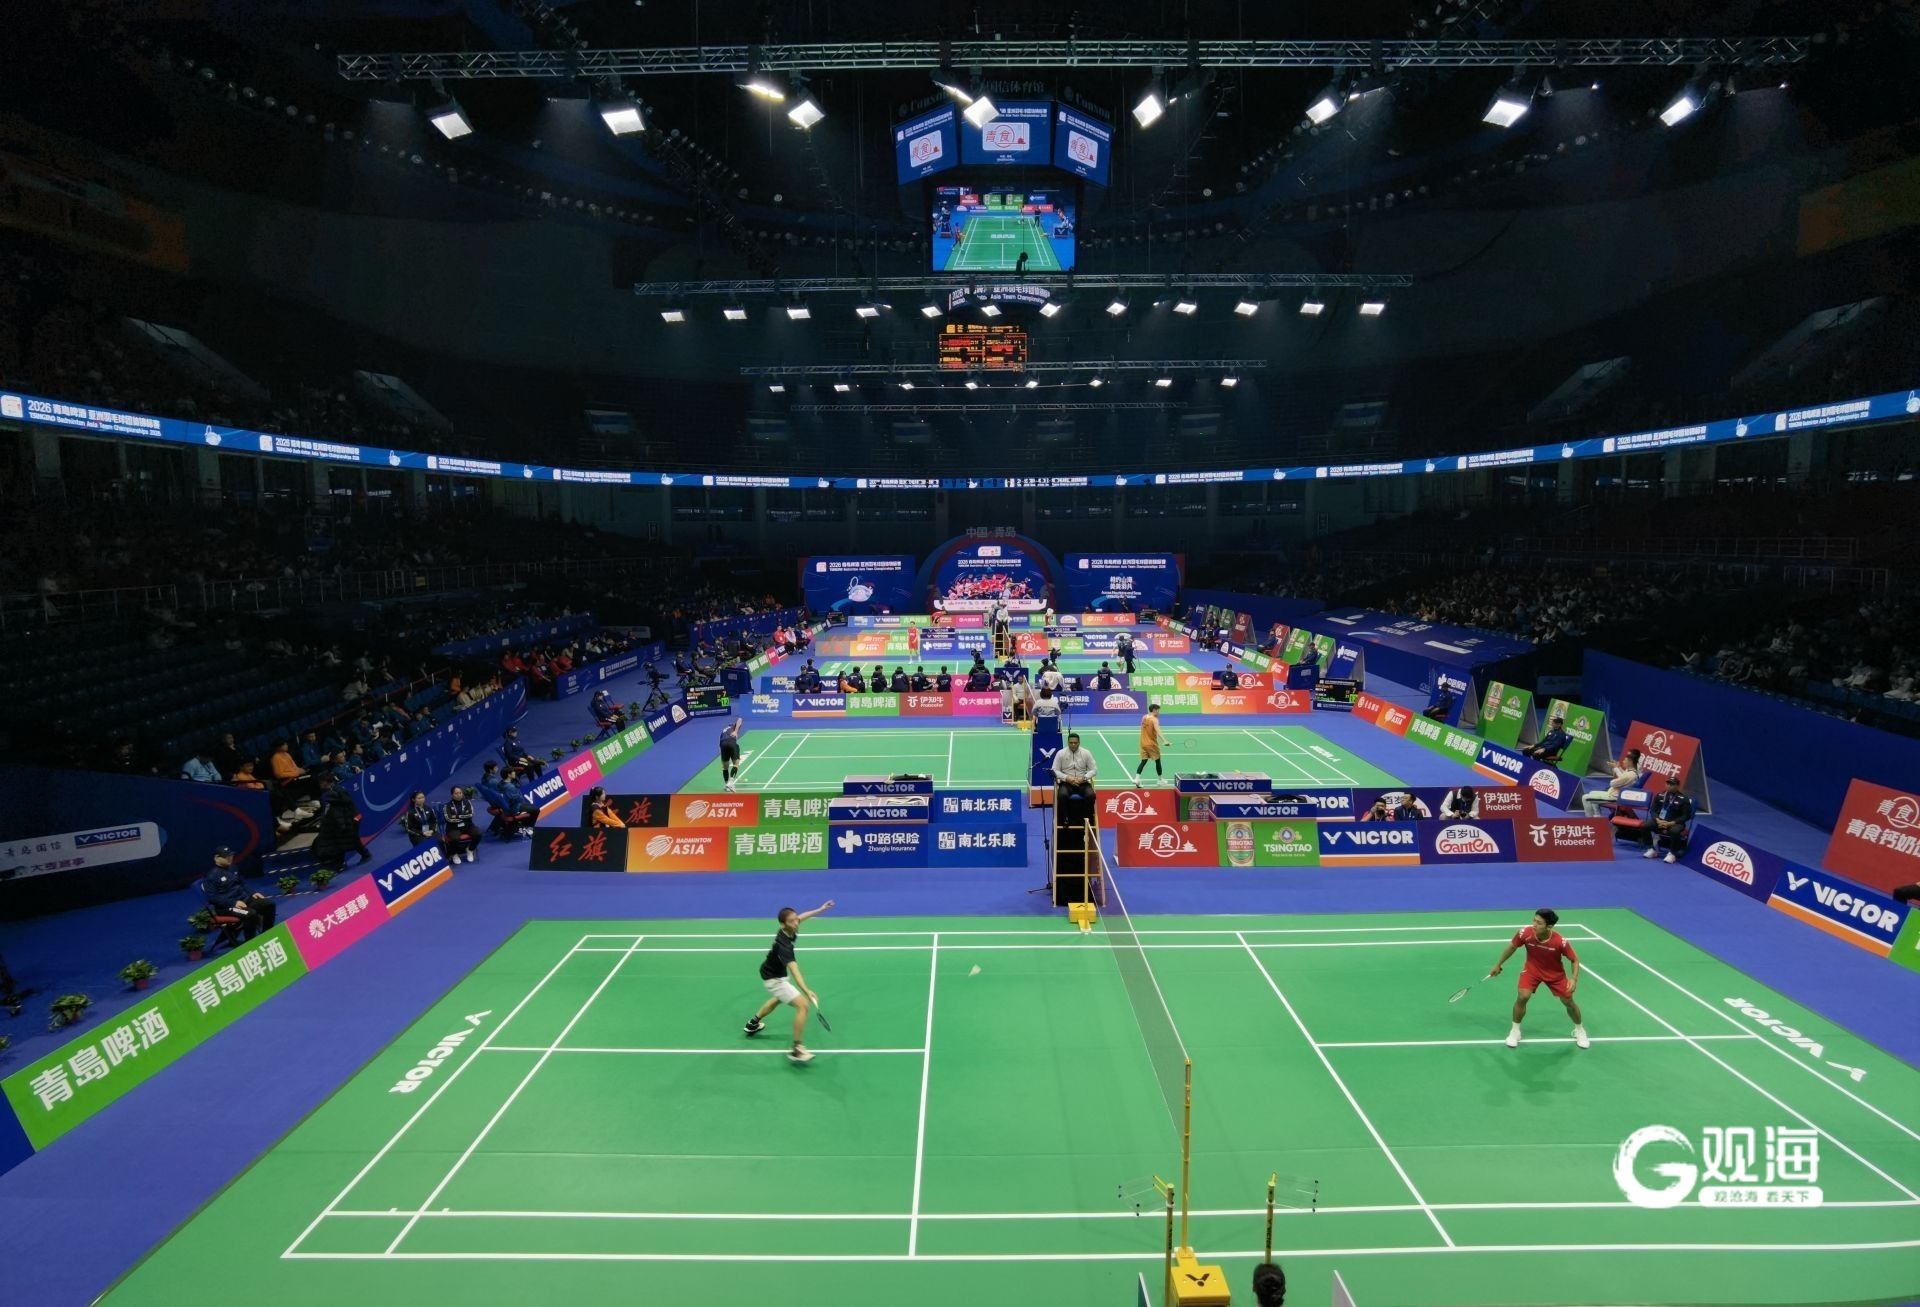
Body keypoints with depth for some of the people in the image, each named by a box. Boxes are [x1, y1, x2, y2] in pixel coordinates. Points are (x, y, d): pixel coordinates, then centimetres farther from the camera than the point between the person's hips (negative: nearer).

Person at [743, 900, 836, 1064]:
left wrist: (820, 909, 12)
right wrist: (807, 991, -64)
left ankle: (753, 1023, 60)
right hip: (774, 979, -10)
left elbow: (801, 917, 10)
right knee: (803, 1005, -20)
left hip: (774, 974, 10)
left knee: (778, 999, 39)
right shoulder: (783, 945, -39)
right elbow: (794, 970, -53)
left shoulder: (788, 930, -14)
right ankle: (797, 1049, -13)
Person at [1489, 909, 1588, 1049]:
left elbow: (1575, 959, -14)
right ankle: (1515, 1031, 6)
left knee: (1568, 1001, 10)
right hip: (1532, 969, 0)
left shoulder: (1560, 941, -34)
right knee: (1523, 997, -16)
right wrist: (1498, 965, 1)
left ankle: (1579, 1030, 43)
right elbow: (1511, 947, -9)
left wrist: (1574, 979, -30)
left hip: (1555, 973, 0)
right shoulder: (1524, 933, -31)